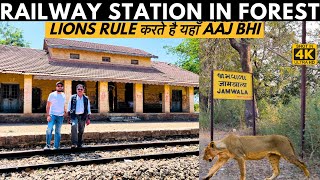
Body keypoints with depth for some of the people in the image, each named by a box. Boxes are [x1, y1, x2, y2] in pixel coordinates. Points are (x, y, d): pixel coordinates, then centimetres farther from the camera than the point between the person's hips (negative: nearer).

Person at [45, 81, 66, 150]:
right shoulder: (52, 95, -1)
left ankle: (56, 146, 14)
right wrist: (48, 115, -10)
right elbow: (48, 106, -2)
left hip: (60, 116, 4)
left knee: (58, 131, 8)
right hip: (53, 115, -4)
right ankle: (47, 145, -7)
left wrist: (64, 112, 9)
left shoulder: (63, 95, 12)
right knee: (49, 129, -17)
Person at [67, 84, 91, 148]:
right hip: (74, 116, -2)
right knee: (74, 127, -25)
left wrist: (88, 119, 5)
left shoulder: (86, 99, 7)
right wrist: (68, 116, 2)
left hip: (82, 116, 2)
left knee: (81, 131, 8)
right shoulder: (72, 97, 4)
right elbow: (69, 107, 8)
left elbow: (88, 110, 10)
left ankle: (79, 144, 22)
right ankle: (74, 143, -24)